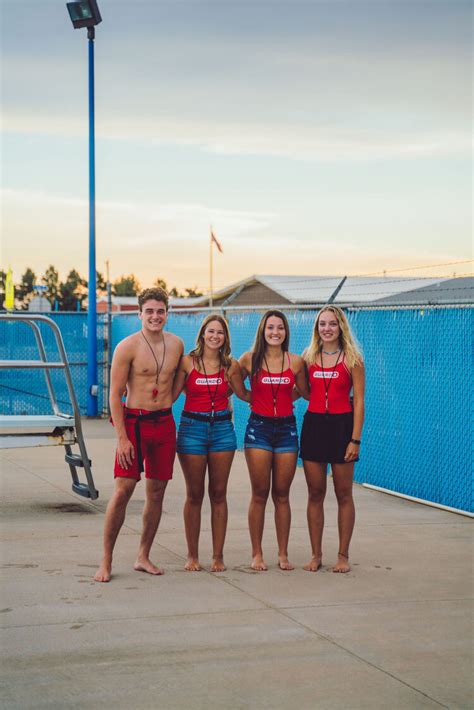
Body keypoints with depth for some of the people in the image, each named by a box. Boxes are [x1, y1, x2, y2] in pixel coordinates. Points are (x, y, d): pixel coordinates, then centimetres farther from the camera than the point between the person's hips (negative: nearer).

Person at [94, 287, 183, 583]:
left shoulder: (176, 344, 6)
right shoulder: (128, 347, -9)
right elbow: (115, 394, -9)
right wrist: (122, 438, -14)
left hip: (165, 423, 5)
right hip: (134, 422, -5)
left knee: (157, 492, 7)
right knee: (123, 491, -9)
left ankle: (143, 557, 19)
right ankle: (106, 561, 1)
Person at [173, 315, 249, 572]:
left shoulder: (231, 365, 3)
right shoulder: (188, 362, -3)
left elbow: (243, 394, 16)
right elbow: (171, 394, -4)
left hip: (222, 428, 2)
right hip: (192, 428, -2)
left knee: (219, 494, 5)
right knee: (194, 495, 4)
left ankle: (218, 556, 12)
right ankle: (192, 556, 14)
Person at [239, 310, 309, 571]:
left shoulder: (295, 362, 4)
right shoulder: (249, 359, -1)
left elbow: (306, 393, 15)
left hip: (286, 428, 2)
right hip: (258, 427, -2)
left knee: (282, 494, 6)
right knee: (260, 494, 0)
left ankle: (283, 554, 13)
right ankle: (257, 554, 8)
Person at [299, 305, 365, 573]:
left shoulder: (352, 359, -2)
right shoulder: (309, 357, 8)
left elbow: (358, 401, -5)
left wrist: (355, 439, -11)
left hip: (341, 425, -3)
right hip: (313, 424, 3)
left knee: (344, 495, 3)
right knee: (315, 494, 6)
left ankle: (343, 556, 11)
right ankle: (316, 555, 13)